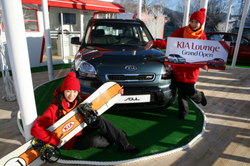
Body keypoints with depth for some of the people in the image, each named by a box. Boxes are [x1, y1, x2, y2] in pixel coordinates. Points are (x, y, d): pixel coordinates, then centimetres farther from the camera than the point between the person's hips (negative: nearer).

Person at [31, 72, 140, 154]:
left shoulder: (79, 100, -7)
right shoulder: (54, 108, -25)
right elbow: (36, 129, -30)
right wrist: (56, 141, -30)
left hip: (80, 130, 6)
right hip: (71, 140, -6)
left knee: (99, 120, -17)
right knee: (93, 141, -32)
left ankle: (122, 140, -10)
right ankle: (116, 141, -2)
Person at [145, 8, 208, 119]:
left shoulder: (202, 36, 1)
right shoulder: (181, 32, -1)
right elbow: (167, 42, -4)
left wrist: (205, 64, -14)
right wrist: (154, 42, -19)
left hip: (191, 69, -1)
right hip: (178, 67, 1)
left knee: (189, 91, 2)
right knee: (180, 91, 6)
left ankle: (200, 96, 39)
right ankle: (183, 111, 28)